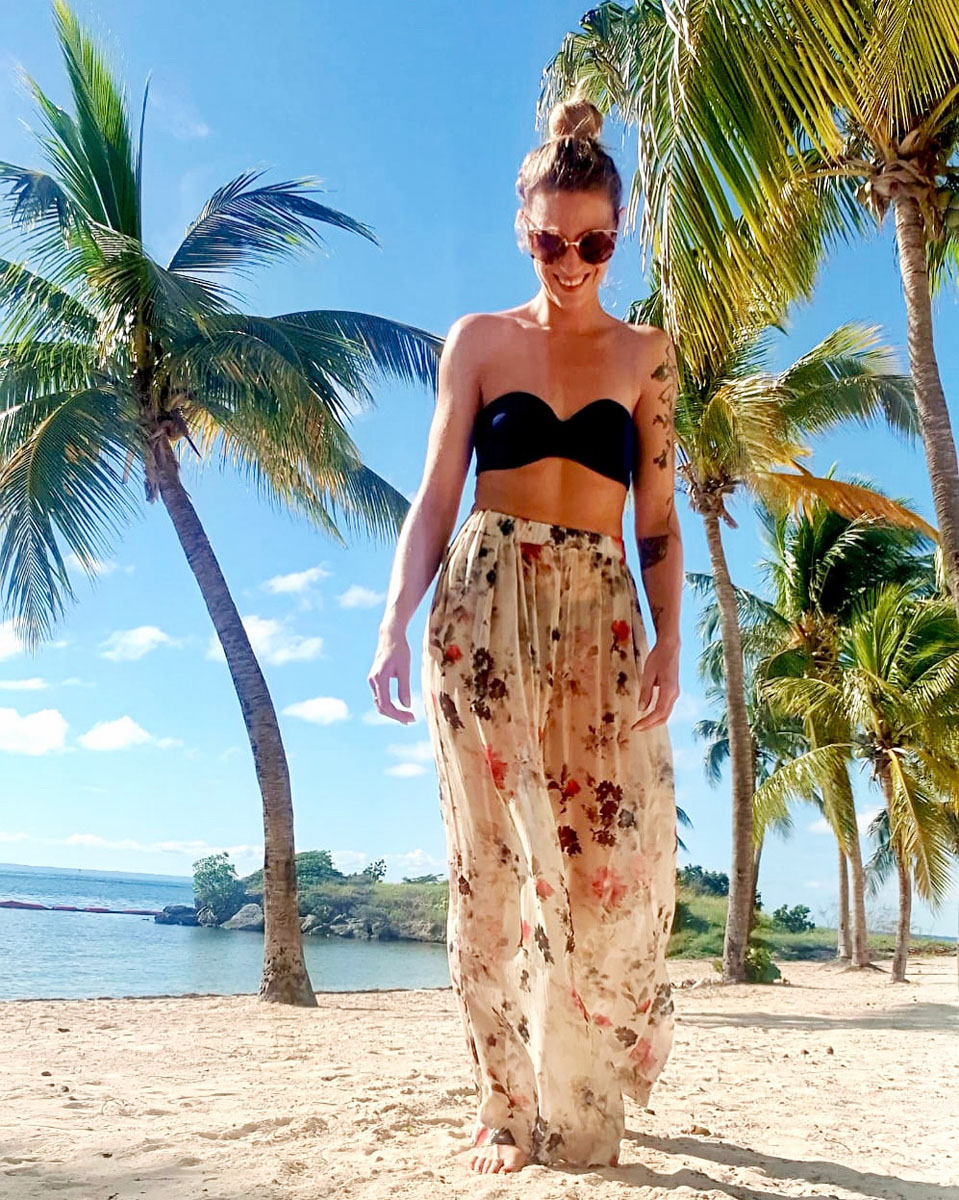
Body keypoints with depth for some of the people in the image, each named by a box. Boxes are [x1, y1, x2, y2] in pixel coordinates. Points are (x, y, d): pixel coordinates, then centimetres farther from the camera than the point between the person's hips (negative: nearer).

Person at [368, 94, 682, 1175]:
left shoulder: (647, 354, 13)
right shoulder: (477, 340, 10)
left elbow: (658, 518, 8)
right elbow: (435, 497, 6)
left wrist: (669, 639, -5)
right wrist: (395, 625, -5)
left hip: (601, 618, 1)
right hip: (483, 607, 0)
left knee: (611, 857, -4)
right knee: (491, 861, -2)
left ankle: (581, 1106, 18)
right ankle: (507, 1105, 11)